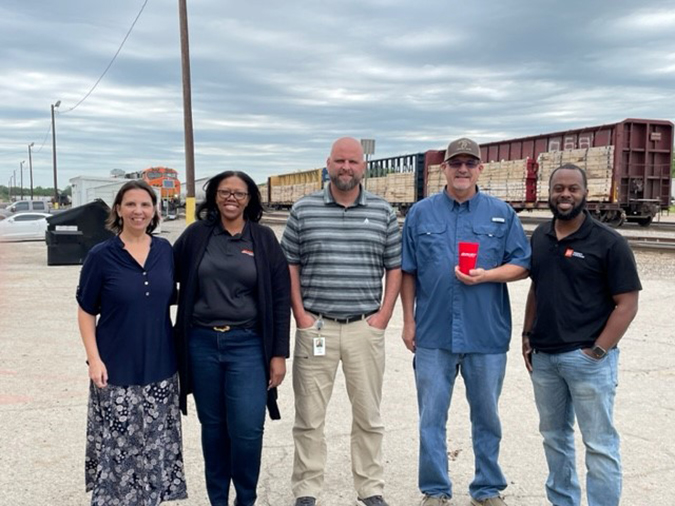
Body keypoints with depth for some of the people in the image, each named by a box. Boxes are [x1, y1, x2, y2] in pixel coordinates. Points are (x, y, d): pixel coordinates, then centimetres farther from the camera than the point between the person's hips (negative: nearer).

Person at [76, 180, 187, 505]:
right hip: (117, 368, -3)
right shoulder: (101, 255, -8)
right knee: (117, 445, 4)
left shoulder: (165, 250, 2)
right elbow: (86, 311, -3)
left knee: (156, 444, 14)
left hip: (160, 365, 3)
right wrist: (94, 359, -11)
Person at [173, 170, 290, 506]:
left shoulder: (264, 239, 1)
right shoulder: (196, 235, 3)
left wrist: (279, 353, -2)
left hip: (247, 346, -1)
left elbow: (280, 299, 1)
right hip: (202, 344, 2)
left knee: (247, 429, -5)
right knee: (213, 427, 12)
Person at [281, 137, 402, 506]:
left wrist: (383, 315, -2)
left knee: (368, 415, 10)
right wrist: (300, 315, -4)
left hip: (366, 328, 1)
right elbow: (289, 265, 4)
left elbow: (394, 267, 7)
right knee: (309, 416, 7)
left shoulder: (383, 212, 5)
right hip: (315, 326, 0)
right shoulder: (303, 210, 3)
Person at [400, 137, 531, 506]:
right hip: (433, 334, 0)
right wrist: (409, 321, 3)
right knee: (431, 418, 7)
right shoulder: (421, 213, 4)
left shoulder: (502, 213, 3)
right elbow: (408, 272, 7)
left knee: (487, 417, 13)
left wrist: (486, 275, -14)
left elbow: (522, 265, 4)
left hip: (487, 335, 0)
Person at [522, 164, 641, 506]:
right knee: (553, 436, 18)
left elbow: (627, 304, -10)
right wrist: (527, 335, 11)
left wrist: (597, 351, -14)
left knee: (599, 444, 2)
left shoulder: (608, 243, -9)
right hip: (543, 357, 6)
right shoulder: (540, 236, 8)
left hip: (587, 358, -6)